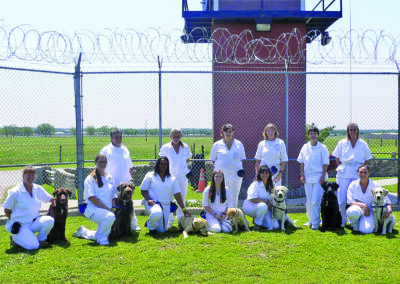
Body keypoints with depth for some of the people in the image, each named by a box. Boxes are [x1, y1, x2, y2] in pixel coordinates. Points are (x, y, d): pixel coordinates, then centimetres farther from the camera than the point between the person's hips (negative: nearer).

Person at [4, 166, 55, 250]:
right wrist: (15, 221, 0)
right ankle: (15, 238, 6)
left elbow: (51, 199, 18)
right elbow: (7, 210, -3)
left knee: (49, 220, -26)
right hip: (20, 225, -5)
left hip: (34, 222, 5)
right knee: (33, 246, -23)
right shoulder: (15, 192, -12)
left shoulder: (38, 189, 3)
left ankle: (40, 239, -1)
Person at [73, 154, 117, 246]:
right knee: (110, 217, -35)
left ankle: (83, 231, 34)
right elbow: (92, 198, -12)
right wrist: (107, 208, -17)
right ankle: (102, 238, -12)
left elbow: (113, 196, 15)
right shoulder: (90, 179, -4)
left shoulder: (110, 178, 14)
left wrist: (113, 208, -4)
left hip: (108, 210, 7)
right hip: (94, 209, -7)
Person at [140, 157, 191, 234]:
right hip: (153, 203, -4)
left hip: (165, 206, 4)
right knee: (157, 213, -39)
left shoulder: (172, 178, 9)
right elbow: (143, 190, 2)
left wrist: (184, 209, 2)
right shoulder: (150, 175, 1)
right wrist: (148, 199, -18)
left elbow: (177, 194, 7)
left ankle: (149, 223, 34)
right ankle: (151, 225, -4)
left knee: (162, 230, 1)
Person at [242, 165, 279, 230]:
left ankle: (257, 219, 13)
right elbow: (252, 199, -22)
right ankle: (257, 223, -12)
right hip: (250, 207, -6)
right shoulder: (255, 184, -13)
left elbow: (272, 198, 14)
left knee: (275, 226, -12)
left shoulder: (271, 185, 8)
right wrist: (266, 201, -24)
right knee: (263, 206, -40)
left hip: (266, 208, 6)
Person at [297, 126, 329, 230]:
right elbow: (301, 162, 10)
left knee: (316, 201, -9)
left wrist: (323, 176, -9)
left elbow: (325, 163, -3)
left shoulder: (322, 148, -3)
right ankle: (310, 220, 22)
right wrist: (302, 175, 4)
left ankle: (315, 222, -3)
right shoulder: (305, 147, 7)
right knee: (309, 201, 9)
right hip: (307, 177, 4)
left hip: (318, 177, -4)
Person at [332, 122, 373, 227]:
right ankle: (343, 220, 12)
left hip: (357, 174, 0)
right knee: (341, 198, -2)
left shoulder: (363, 144, 8)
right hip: (343, 174, 0)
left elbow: (367, 160, 11)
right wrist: (341, 168, 1)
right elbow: (337, 158, 12)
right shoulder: (342, 143, 8)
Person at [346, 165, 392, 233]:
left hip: (369, 210, 0)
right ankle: (355, 224, -3)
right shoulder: (353, 185, -3)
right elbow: (350, 201, -6)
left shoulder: (374, 186, -4)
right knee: (352, 212, -40)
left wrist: (389, 209, -23)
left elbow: (386, 200, -2)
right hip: (357, 208, 0)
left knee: (366, 230, -29)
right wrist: (363, 205, -20)